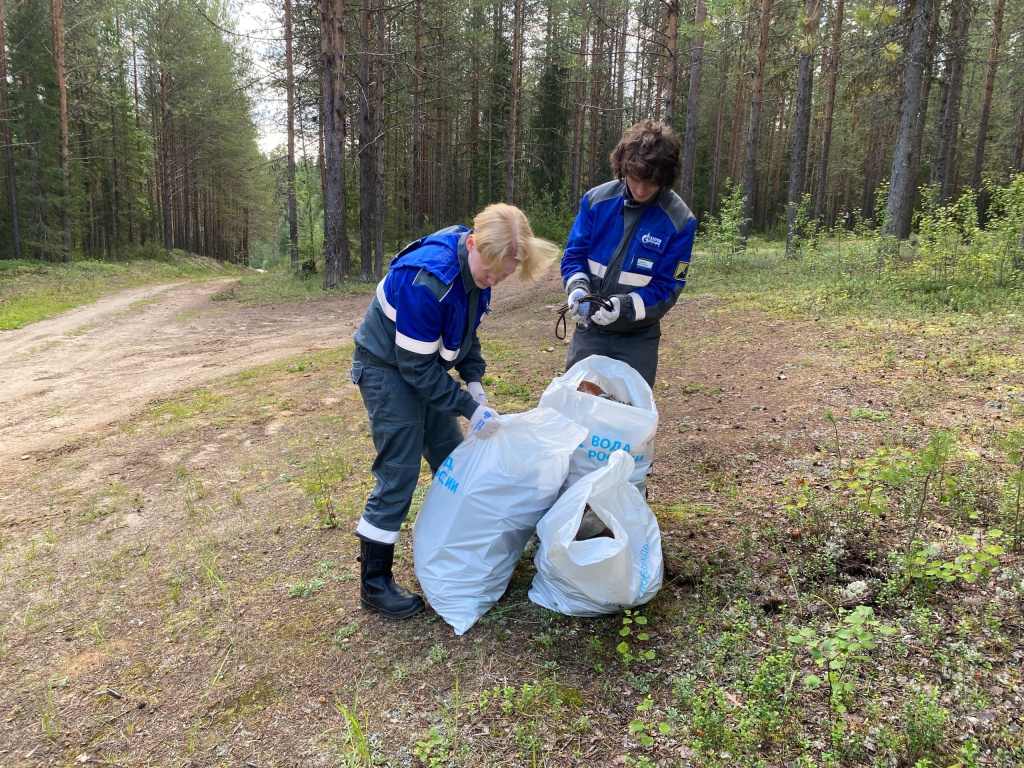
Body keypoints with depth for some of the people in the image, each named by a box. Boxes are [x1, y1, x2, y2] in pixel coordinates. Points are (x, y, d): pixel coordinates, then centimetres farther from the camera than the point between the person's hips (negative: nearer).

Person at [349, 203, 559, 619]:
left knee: (452, 457, 13)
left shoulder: (475, 263, -9)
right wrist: (469, 408, -24)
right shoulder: (427, 281, -35)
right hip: (387, 367, -8)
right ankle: (374, 582, 5)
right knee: (398, 472, -7)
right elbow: (416, 365, -28)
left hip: (424, 364, 8)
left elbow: (466, 329, 7)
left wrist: (475, 382, -4)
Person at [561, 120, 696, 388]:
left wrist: (625, 307, -30)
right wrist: (578, 289, -22)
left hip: (638, 338, -2)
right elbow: (574, 254, -1)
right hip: (590, 329, 2)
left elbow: (667, 289, -13)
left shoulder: (679, 221, -14)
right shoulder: (596, 199, -7)